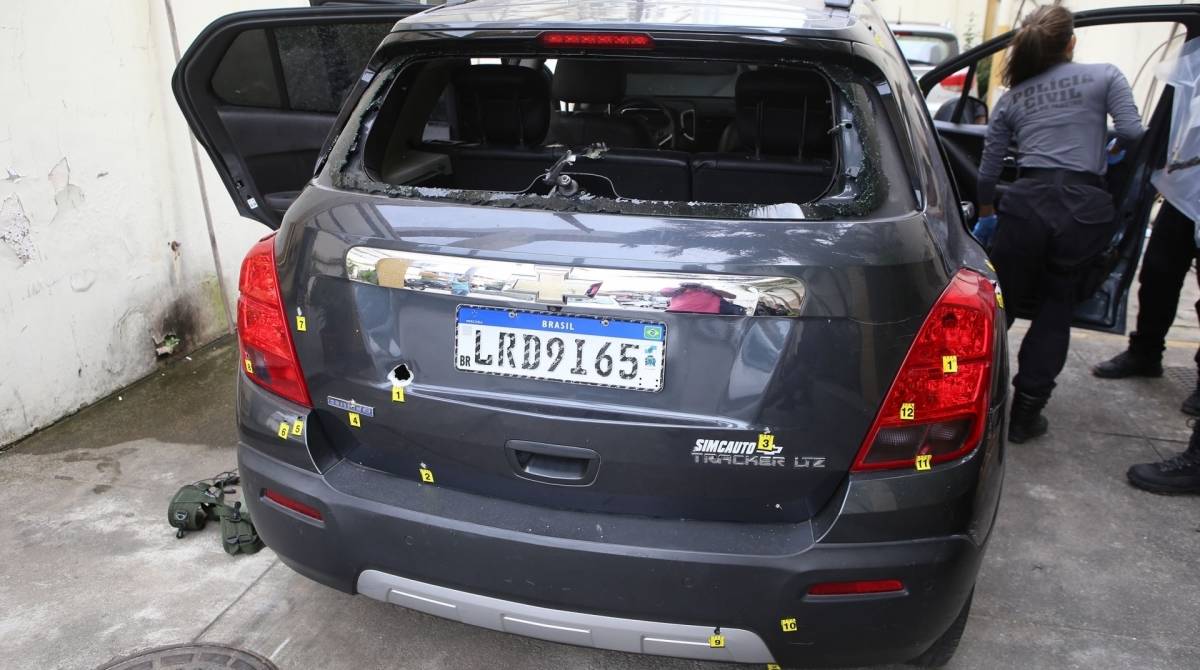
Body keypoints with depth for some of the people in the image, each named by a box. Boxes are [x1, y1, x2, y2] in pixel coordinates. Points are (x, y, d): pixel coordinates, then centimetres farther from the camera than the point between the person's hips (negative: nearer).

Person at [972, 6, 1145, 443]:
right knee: (1055, 309, 15)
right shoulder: (1105, 76, 11)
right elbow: (1133, 134, -2)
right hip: (1086, 208, 0)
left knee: (999, 305, 14)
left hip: (1028, 203, 1)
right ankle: (1025, 414, 16)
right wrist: (1107, 157, 21)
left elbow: (988, 171, 19)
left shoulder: (1011, 98, 17)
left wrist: (986, 215, 36)